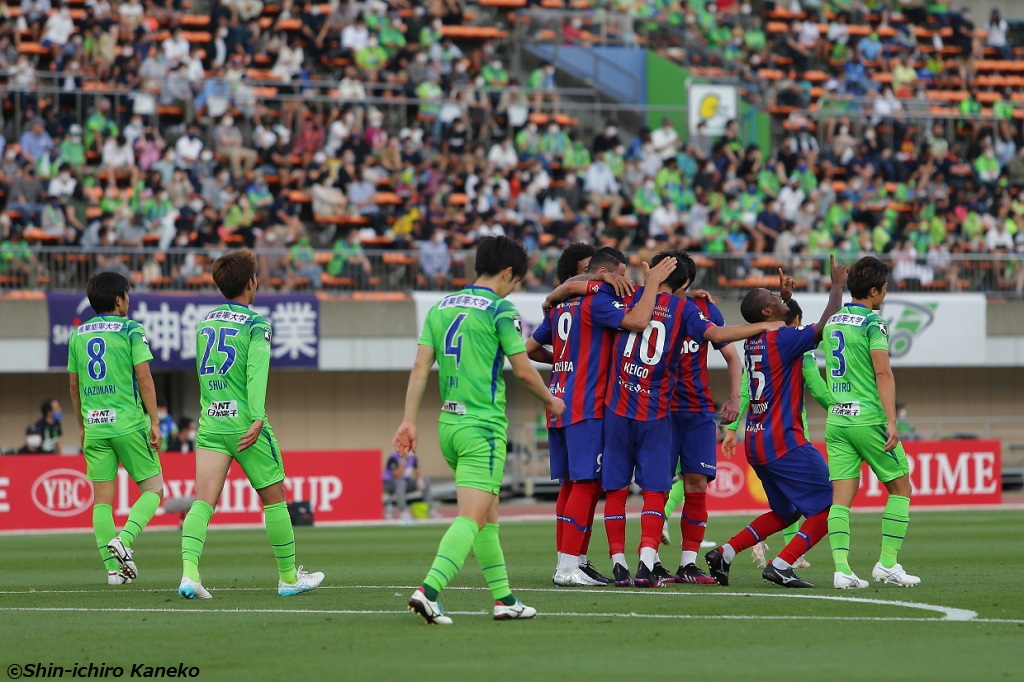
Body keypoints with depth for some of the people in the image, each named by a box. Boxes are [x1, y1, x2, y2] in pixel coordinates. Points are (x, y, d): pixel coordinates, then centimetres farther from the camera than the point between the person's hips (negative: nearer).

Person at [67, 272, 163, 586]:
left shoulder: (78, 335, 11)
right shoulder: (131, 330, -3)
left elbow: (74, 385, 16)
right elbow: (144, 378, -9)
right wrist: (154, 422, -5)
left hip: (94, 427, 4)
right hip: (129, 423, -4)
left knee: (102, 498, 6)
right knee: (153, 489, 6)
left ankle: (113, 568, 2)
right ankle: (123, 539, -17)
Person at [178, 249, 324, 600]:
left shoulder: (205, 322, 14)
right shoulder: (256, 324, -5)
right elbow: (256, 372, -17)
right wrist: (257, 417, -26)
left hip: (209, 423, 5)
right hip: (243, 423, -5)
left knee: (203, 501, -6)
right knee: (274, 498, 10)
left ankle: (189, 571, -26)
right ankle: (289, 577, 19)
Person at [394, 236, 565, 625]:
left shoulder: (441, 308, 12)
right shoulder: (500, 311, -7)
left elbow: (421, 367, 7)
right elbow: (523, 370, -5)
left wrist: (409, 420, 6)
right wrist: (551, 402, 13)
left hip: (449, 422, 8)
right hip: (483, 425, -7)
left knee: (488, 515, 17)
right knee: (471, 517, -11)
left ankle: (503, 599, 21)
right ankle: (429, 590, -27)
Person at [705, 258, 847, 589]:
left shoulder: (753, 341, 12)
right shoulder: (781, 339, -13)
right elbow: (824, 327, -17)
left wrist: (786, 297, 24)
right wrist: (837, 286, -5)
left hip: (756, 443, 9)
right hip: (784, 442, -9)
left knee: (785, 513, 22)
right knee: (827, 508, -4)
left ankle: (724, 553, 12)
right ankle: (781, 565, -14)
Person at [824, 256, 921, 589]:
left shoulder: (832, 322, 12)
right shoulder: (872, 321, -9)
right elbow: (883, 373, -16)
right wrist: (891, 421, -19)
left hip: (836, 420, 6)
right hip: (868, 419, -6)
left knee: (842, 496, 0)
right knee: (900, 488, 8)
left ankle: (841, 568, -11)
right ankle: (887, 563, 4)